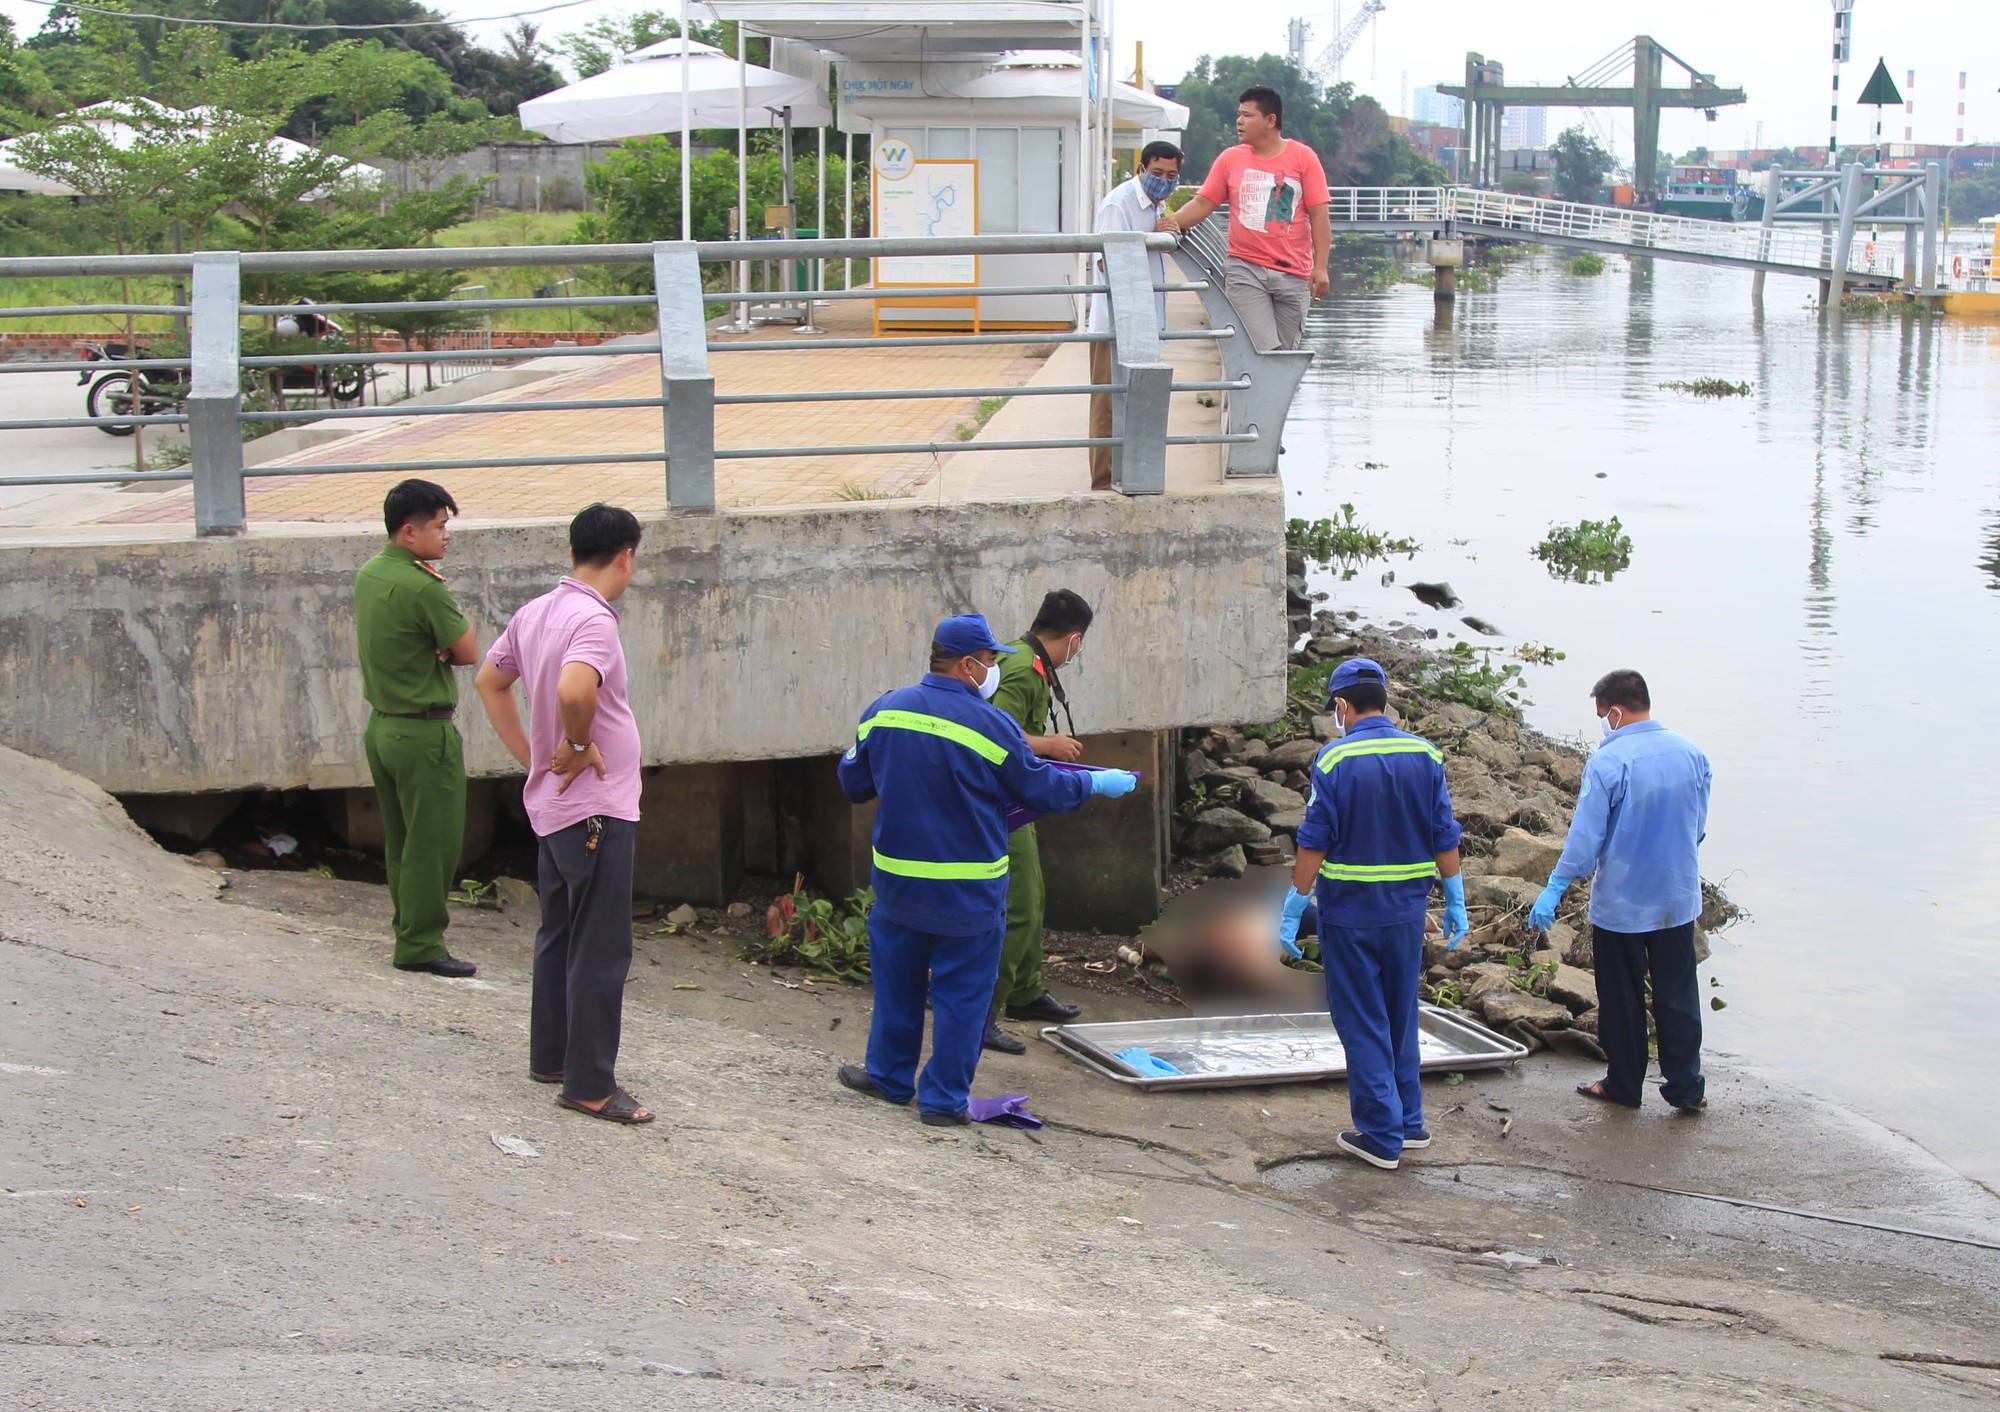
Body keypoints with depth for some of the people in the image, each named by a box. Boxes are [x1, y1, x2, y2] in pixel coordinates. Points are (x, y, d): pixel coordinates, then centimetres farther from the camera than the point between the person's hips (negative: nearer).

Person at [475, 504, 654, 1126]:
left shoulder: (535, 613, 7)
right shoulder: (593, 620, -20)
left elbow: (489, 682, 19)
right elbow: (573, 690, -38)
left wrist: (533, 756, 14)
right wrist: (580, 745, -19)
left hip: (553, 804, 10)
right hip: (597, 809, -10)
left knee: (559, 935, 20)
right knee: (601, 950, -5)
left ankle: (551, 1055, 30)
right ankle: (589, 1084, -2)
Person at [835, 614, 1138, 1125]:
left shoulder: (882, 712, -2)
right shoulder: (990, 726, -16)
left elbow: (854, 784, 10)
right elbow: (1043, 791, -6)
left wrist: (851, 756, 33)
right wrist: (1097, 784, 12)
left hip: (896, 880, 4)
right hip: (969, 891, -4)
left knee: (897, 980, 20)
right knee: (961, 992, 7)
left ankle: (890, 1075, 32)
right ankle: (944, 1099, 13)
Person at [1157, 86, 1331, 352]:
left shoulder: (1302, 157, 2)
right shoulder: (1230, 159, 8)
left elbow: (1318, 215, -1)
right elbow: (1203, 203, 8)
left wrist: (1320, 267, -9)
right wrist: (1173, 222, -13)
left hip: (1293, 273, 0)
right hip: (1245, 268, 0)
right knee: (1264, 352, -14)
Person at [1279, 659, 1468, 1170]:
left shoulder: (1335, 759, -12)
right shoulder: (1426, 756, -1)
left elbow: (1314, 844, -12)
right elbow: (1445, 838, 2)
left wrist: (1293, 911, -5)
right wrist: (1456, 903, 11)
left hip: (1348, 910, -4)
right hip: (1407, 909, 4)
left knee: (1362, 1023, 4)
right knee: (1400, 1017, 18)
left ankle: (1381, 1136, 6)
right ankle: (1409, 1122, 25)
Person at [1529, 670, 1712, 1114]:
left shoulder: (1608, 762, -19)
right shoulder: (1690, 753, 0)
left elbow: (1586, 834, -19)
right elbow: (1698, 827, 11)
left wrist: (1555, 889, -12)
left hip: (1620, 904, -4)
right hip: (1678, 899, 4)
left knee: (1622, 998, 11)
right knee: (1677, 994, 13)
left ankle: (1624, 1084, 21)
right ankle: (1686, 1086, 15)